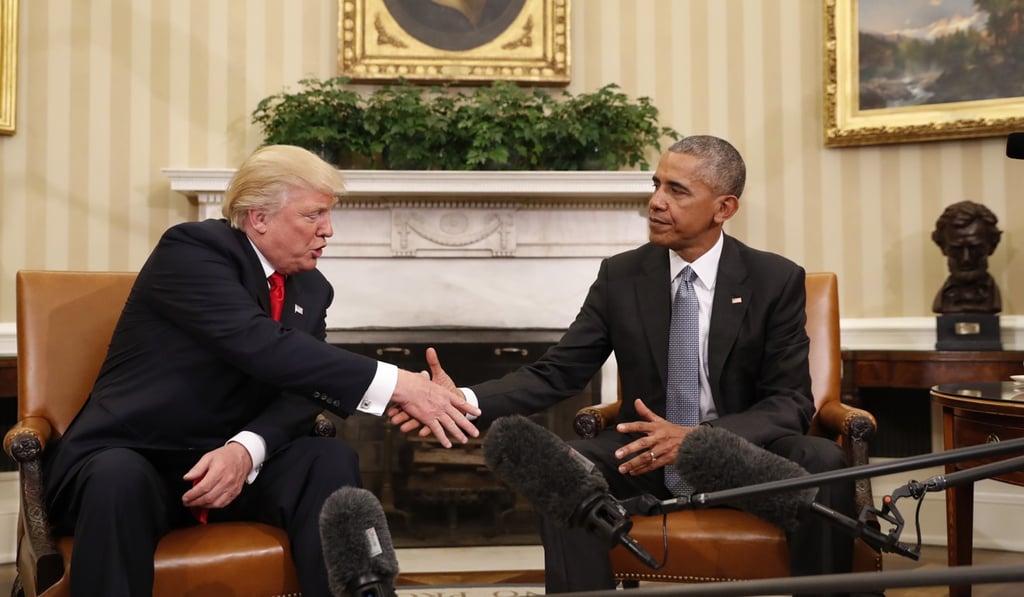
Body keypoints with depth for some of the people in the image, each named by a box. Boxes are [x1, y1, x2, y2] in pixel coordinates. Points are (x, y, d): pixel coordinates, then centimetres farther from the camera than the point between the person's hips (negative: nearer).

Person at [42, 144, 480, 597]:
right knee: (118, 479, -38)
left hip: (232, 458, 5)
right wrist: (395, 385, -35)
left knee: (331, 460, -22)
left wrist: (246, 449, -28)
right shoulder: (192, 248, -14)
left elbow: (300, 388, -5)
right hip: (129, 458, -5)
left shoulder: (312, 290, 7)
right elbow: (258, 345, -29)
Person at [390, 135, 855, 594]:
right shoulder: (620, 276, -1)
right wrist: (465, 400, -23)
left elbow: (791, 403, -9)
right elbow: (556, 373, -4)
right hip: (647, 454, 1)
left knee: (822, 462, -31)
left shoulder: (776, 280, -6)